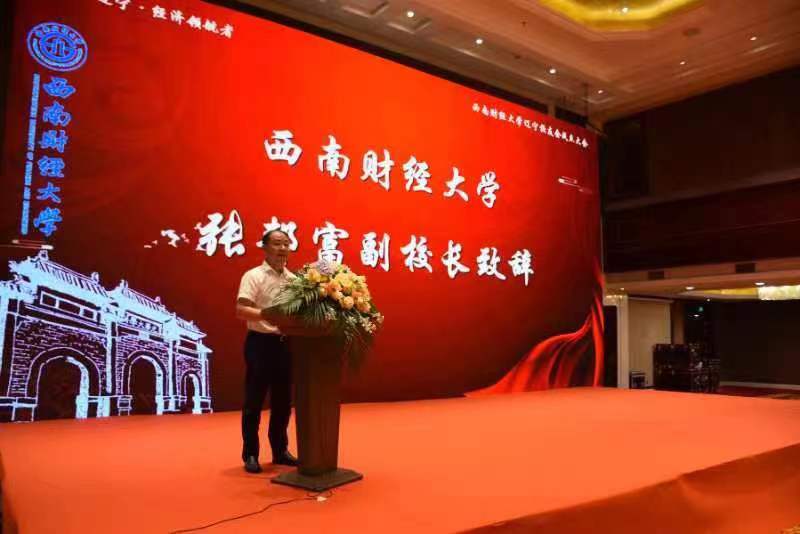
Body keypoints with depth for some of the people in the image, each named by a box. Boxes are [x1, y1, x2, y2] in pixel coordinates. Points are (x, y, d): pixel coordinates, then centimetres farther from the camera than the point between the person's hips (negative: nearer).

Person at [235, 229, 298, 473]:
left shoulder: (294, 279, 10)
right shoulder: (253, 276, -7)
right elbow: (241, 310, -17)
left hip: (286, 343, 6)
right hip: (261, 343, -6)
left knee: (283, 400, 14)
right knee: (254, 401, 3)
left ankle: (280, 450, 28)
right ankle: (250, 454, 16)